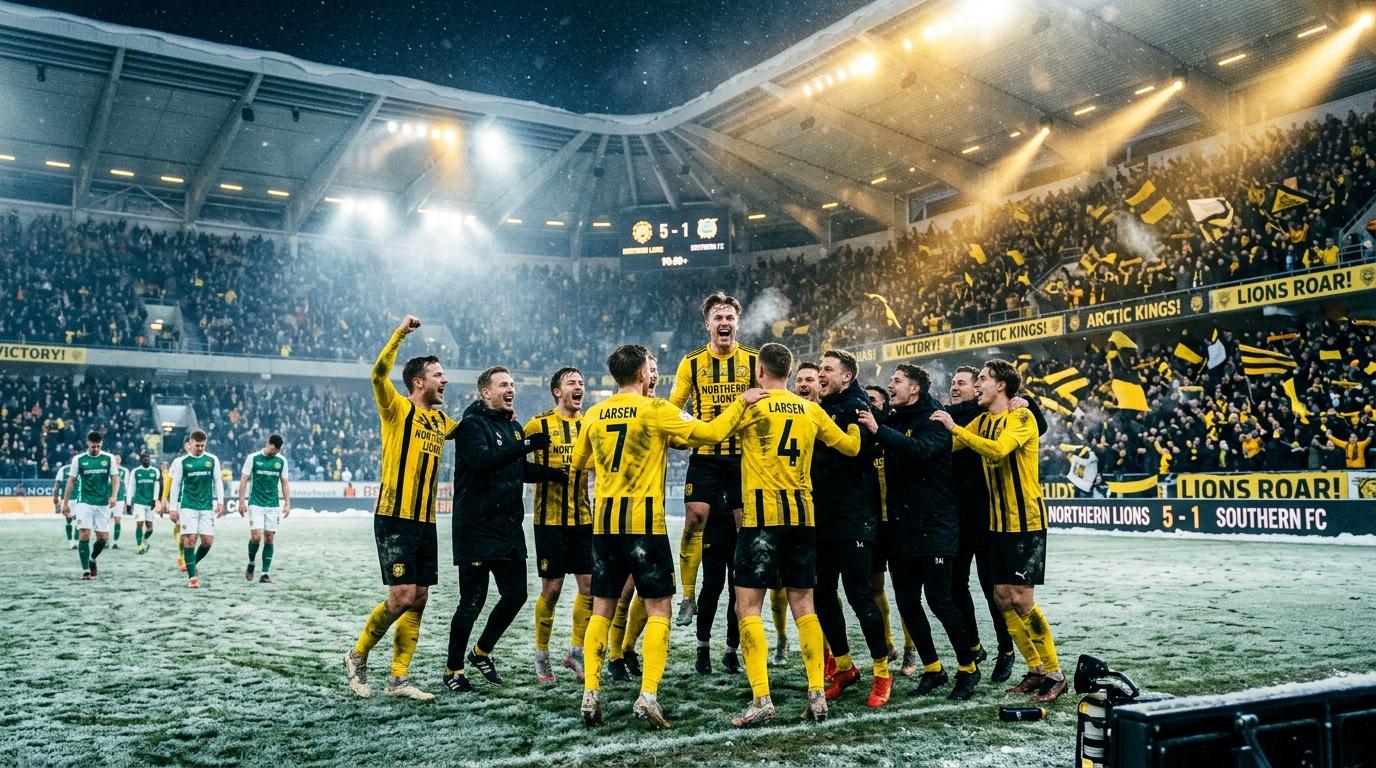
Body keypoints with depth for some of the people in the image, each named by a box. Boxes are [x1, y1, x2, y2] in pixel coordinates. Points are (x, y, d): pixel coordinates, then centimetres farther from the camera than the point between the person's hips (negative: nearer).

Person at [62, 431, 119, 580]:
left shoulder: (109, 458, 3)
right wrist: (65, 502, 4)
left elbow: (115, 478, 4)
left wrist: (114, 496, -12)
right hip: (84, 502, -2)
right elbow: (71, 481, 6)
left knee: (103, 537, 3)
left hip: (103, 504, 2)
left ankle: (92, 560, 32)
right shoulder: (78, 459, 1)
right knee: (84, 535, -11)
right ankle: (86, 571, -4)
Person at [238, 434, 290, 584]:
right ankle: (251, 563, 15)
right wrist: (242, 501, -5)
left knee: (269, 538, 1)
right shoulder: (253, 458, -2)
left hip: (274, 504, 3)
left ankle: (265, 573, 6)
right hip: (256, 503, -3)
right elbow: (244, 480, 0)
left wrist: (287, 503, 5)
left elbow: (284, 483, 11)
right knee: (256, 536, -12)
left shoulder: (282, 460, 6)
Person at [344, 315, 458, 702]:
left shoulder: (441, 420, 16)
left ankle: (399, 678, 14)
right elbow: (379, 373, -21)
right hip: (395, 519, -7)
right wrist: (400, 333, -28)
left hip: (426, 522, 7)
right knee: (402, 597, -10)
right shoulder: (398, 409, -4)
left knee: (418, 599, 6)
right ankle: (358, 655, 13)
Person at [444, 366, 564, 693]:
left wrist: (557, 474, 5)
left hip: (509, 528, 8)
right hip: (476, 529, -8)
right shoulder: (472, 424, -10)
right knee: (472, 601, -2)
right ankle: (453, 669, 16)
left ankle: (482, 652, 30)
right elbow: (481, 460, -28)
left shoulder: (514, 426, 15)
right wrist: (524, 445, -35)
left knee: (516, 594, 9)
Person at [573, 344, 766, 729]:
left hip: (604, 523, 5)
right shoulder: (655, 409, -6)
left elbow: (579, 461, 23)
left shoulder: (593, 415, 9)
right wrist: (740, 402, 4)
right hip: (644, 522, -5)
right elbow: (711, 433, -8)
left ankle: (590, 693, 8)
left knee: (602, 609, 12)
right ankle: (648, 695, -5)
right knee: (658, 609, 3)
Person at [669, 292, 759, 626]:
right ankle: (688, 597, 3)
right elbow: (671, 408, 11)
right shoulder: (691, 363, 4)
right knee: (694, 518, -8)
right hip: (704, 455, 0)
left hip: (744, 454, 0)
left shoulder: (755, 360, 3)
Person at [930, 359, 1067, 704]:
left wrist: (956, 427, -27)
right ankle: (1035, 669, 19)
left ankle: (1055, 674, 6)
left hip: (1026, 521, -8)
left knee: (1022, 599, -8)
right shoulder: (982, 421, 11)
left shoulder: (1022, 417, -12)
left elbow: (998, 449, -30)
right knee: (1002, 597, 7)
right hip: (998, 522, 8)